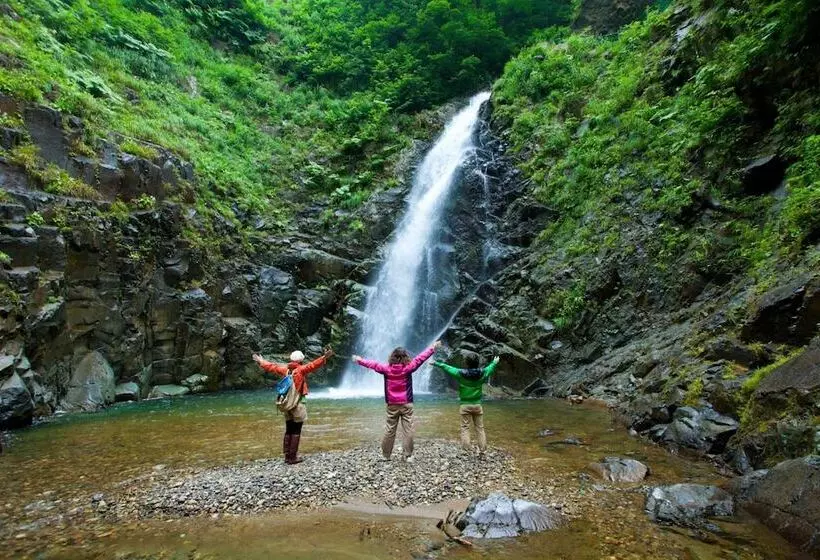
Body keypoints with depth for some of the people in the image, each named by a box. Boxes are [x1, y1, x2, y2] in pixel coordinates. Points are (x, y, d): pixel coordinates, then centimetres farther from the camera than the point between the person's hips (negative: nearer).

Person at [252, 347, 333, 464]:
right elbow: (313, 365, -28)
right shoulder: (301, 370, -10)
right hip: (297, 404, -6)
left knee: (288, 431, 14)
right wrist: (324, 357, -40)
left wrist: (261, 362, 36)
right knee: (296, 432, -1)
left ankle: (287, 456, 18)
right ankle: (293, 457, 0)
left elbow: (272, 366, 20)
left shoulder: (285, 369, 6)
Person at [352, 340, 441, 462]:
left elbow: (373, 364, 7)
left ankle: (386, 455, 18)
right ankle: (408, 455, 1)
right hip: (406, 405, -2)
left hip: (392, 405, 3)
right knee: (408, 430, 2)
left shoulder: (387, 368, -5)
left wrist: (360, 360, 22)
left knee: (389, 431, 10)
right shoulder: (408, 368, -10)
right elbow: (420, 358, -6)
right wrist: (433, 347, 2)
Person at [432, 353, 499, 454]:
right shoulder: (482, 373, -6)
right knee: (480, 428, 9)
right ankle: (482, 449, 10)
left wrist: (437, 363, 16)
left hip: (465, 405, -2)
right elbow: (489, 368, 16)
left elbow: (448, 368, 1)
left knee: (465, 428, 3)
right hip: (477, 405, 2)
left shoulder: (461, 374, -13)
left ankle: (466, 450, 1)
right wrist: (495, 362, 38)